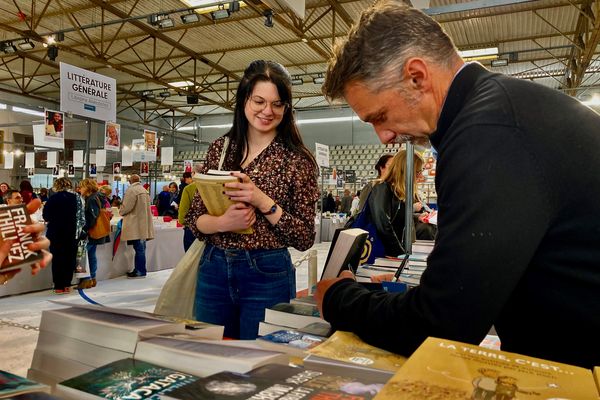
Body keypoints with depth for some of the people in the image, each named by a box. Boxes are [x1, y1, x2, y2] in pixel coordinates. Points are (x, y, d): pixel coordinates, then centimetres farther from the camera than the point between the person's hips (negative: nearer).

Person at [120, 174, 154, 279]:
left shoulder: (131, 190, -12)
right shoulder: (144, 190, 15)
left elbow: (126, 207, -15)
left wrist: (121, 211, 7)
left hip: (136, 226, -9)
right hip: (143, 225, 9)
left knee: (139, 249, -4)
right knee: (140, 249, 12)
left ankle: (140, 272, 0)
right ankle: (138, 270, 19)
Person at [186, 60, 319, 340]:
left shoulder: (298, 161, -6)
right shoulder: (220, 148, 3)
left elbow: (305, 238, -8)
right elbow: (193, 217, 4)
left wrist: (263, 202, -21)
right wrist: (222, 222, -17)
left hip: (267, 276, -3)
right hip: (213, 270, 3)